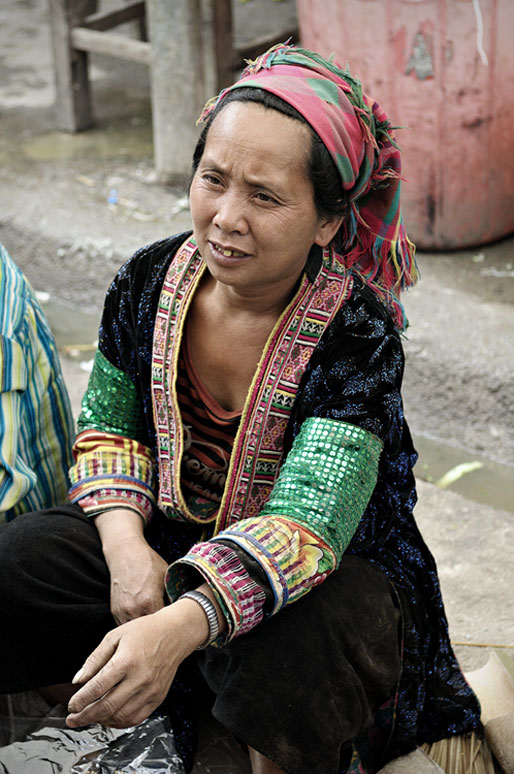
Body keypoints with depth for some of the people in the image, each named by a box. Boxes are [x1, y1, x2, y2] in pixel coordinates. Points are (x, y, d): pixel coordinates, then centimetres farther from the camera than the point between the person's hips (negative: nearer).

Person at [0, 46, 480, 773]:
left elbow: (305, 527, -33)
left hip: (327, 575, -4)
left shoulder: (358, 336, -23)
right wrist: (126, 544, -15)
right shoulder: (150, 280, -8)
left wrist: (182, 623, -50)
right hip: (163, 540, 5)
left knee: (286, 657, -38)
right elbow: (108, 426, 6)